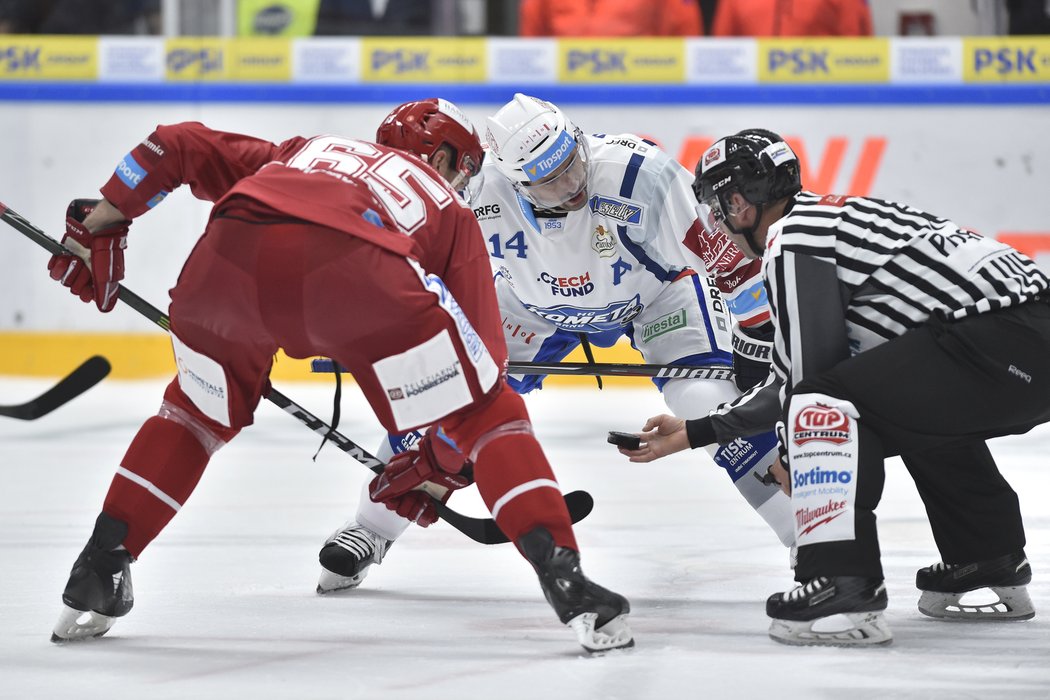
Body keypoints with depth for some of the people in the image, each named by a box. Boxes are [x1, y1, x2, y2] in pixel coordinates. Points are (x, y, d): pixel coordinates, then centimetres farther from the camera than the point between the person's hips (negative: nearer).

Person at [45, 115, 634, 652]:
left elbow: (177, 145, 36)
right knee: (489, 414, 12)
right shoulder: (449, 210, 34)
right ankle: (567, 581, -2)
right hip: (352, 266, -3)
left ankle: (94, 579, 28)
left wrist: (99, 225, 42)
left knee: (198, 410, 32)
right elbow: (484, 348, 27)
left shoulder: (307, 152, 43)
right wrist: (441, 469, 37)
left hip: (227, 254, 4)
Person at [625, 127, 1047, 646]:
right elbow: (796, 378, 33)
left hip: (995, 344, -10)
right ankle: (997, 569, 35)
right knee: (914, 410, 35)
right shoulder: (832, 216, 27)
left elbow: (812, 374, -4)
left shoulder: (791, 240, -2)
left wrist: (790, 455, 15)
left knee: (827, 401, -11)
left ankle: (846, 590, -16)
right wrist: (692, 434, 39)